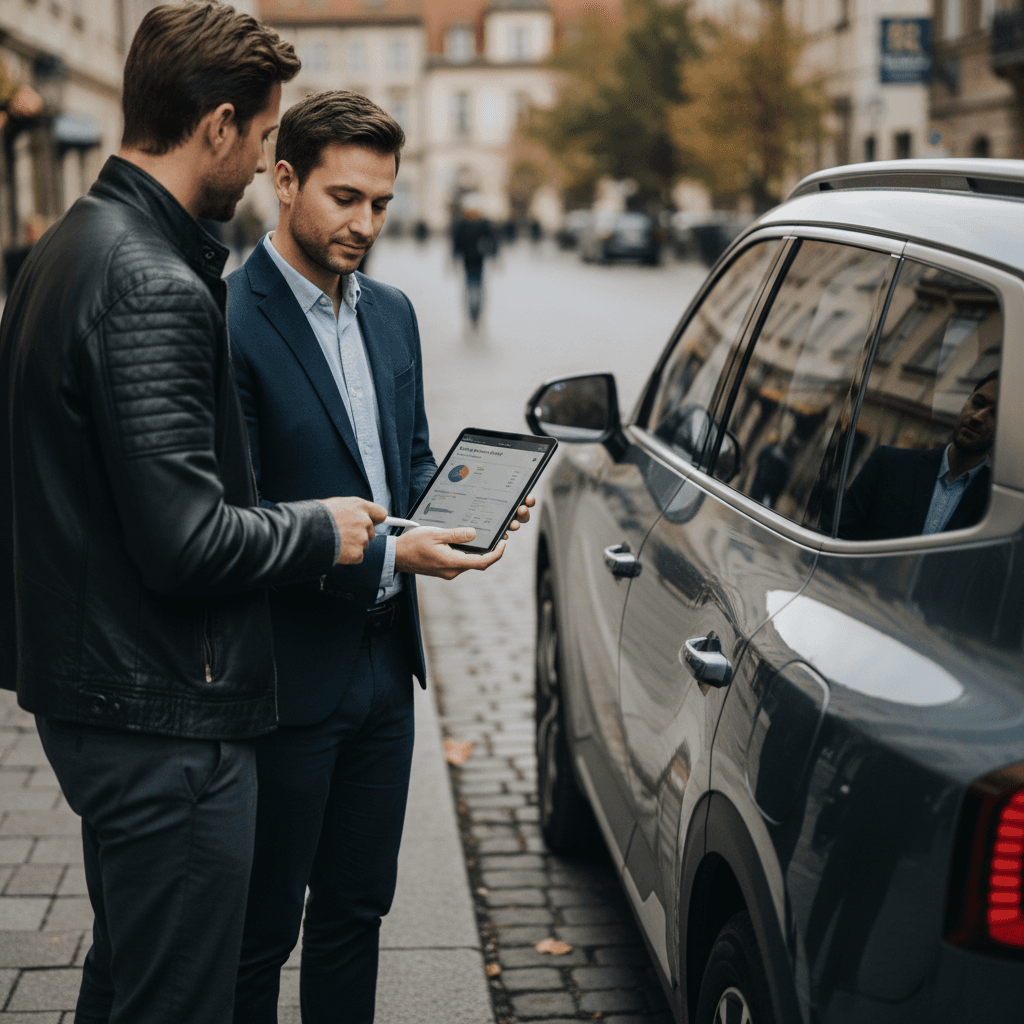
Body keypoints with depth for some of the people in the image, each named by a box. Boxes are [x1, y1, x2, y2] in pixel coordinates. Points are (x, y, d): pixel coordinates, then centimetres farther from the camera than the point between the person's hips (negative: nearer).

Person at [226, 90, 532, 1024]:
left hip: (383, 663, 8)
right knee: (261, 930, 6)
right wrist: (386, 558, -23)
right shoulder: (228, 323, -16)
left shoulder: (391, 314, 9)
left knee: (356, 909, 20)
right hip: (285, 674, -7)